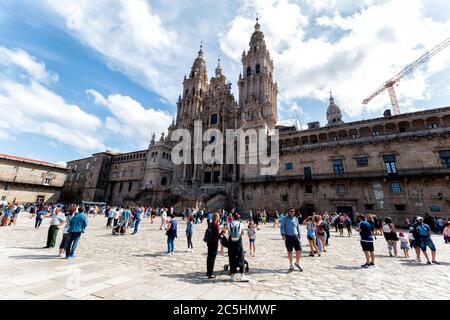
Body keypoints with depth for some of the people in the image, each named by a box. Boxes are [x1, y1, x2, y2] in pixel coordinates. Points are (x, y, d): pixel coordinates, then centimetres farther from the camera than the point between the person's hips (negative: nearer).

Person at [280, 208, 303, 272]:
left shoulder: (296, 219, 11)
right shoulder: (285, 218, -2)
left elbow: (298, 228, 18)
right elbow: (282, 227, -7)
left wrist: (299, 236, 16)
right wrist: (283, 234, -18)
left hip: (295, 236, 3)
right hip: (288, 237, -3)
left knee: (299, 250, -4)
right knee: (290, 251, 6)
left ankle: (297, 263, 21)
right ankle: (291, 265, 24)